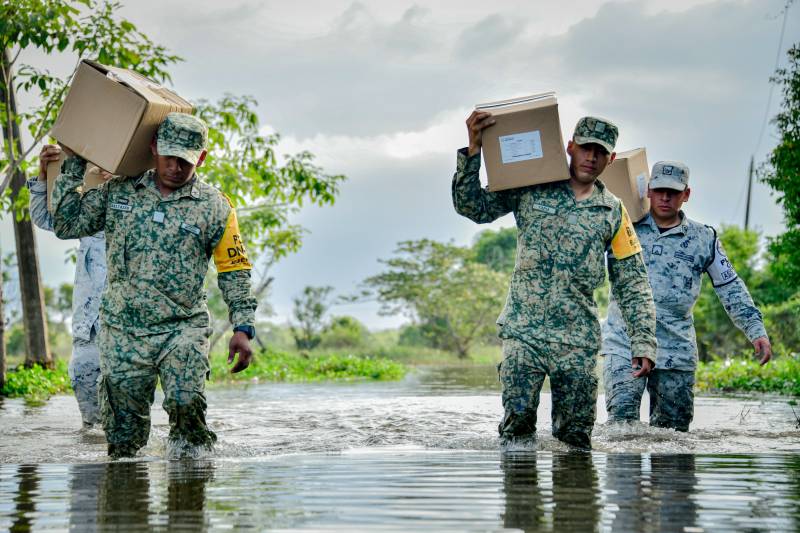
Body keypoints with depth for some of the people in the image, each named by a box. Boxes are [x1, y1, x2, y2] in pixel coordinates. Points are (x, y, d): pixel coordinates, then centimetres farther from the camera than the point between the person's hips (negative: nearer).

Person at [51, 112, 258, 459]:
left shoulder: (214, 207, 3)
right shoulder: (117, 193, 9)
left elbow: (234, 272, 7)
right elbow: (66, 225, 8)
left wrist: (242, 328, -1)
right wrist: (74, 166, 5)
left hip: (183, 329, -2)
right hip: (121, 330, 2)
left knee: (186, 404, -26)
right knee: (123, 437, 2)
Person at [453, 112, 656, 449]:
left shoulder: (613, 212, 10)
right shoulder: (530, 190, 6)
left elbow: (633, 284, 11)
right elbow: (472, 206, 4)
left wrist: (644, 342, 3)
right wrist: (474, 149, -7)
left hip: (578, 337, 2)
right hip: (522, 331, -2)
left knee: (576, 436, 2)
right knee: (518, 423, -12)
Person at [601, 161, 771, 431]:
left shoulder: (703, 239, 10)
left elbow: (732, 289, 13)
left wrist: (756, 331, 4)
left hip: (677, 352, 2)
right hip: (624, 345, -1)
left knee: (673, 430, 3)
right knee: (622, 419, -19)